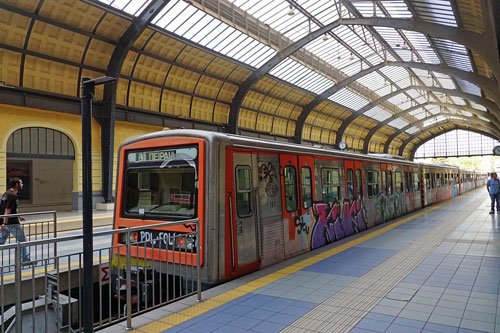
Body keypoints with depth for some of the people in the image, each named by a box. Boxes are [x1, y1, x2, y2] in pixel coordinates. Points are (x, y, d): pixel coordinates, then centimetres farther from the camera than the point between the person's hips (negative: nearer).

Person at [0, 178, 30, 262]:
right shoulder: (12, 195, -17)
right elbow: (7, 210, -23)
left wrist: (18, 216, 29)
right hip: (12, 223, -9)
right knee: (22, 241, 4)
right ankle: (26, 260, 13)